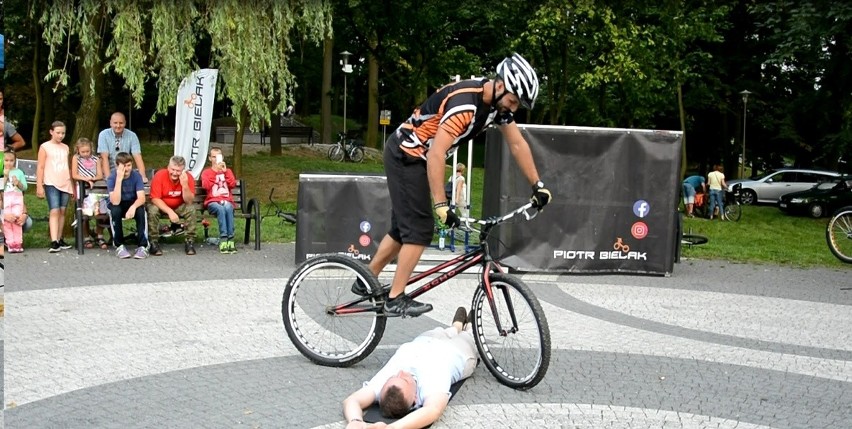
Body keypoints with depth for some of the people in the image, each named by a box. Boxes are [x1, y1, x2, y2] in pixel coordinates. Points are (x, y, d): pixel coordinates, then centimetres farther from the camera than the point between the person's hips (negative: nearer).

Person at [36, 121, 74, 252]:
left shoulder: (65, 147, 14)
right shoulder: (45, 147, 0)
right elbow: (40, 168, -3)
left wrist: (72, 185, 17)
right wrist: (39, 186, -8)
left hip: (65, 184, 5)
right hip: (51, 184, -5)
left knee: (62, 211, 5)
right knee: (54, 211, -15)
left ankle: (60, 240, 10)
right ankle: (54, 242, -21)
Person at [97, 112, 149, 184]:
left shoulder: (132, 136, -1)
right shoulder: (103, 135, -4)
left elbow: (137, 157, -8)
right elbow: (104, 158, -11)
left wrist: (143, 177, -22)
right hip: (110, 173, -2)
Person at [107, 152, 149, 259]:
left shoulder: (136, 175, -17)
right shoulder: (112, 178, -21)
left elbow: (141, 198, -25)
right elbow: (115, 202, -32)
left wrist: (133, 207, -47)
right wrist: (119, 179, -38)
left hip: (132, 204, 1)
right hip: (118, 205, -1)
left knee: (141, 210, -32)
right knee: (115, 210, -35)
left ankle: (143, 246, -26)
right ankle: (119, 246, -20)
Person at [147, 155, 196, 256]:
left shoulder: (188, 177, -18)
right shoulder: (159, 176, -22)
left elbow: (189, 202, -21)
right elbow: (155, 199, -23)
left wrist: (185, 185, -36)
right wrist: (170, 211, -35)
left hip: (179, 206, 1)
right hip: (161, 206, -1)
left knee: (191, 209, -26)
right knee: (152, 210, -31)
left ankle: (190, 242, -15)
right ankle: (154, 243, -18)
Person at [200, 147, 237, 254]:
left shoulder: (227, 171, 21)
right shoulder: (206, 172, 15)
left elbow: (233, 184, 1)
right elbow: (206, 186, -7)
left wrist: (225, 171, -5)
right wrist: (215, 171, -10)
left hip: (226, 200, 1)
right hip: (212, 201, -1)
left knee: (228, 208, -36)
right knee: (221, 209, -37)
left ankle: (230, 239, -40)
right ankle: (223, 239, -43)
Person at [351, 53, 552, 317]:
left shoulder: (498, 102, -3)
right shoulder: (465, 104, -31)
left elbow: (517, 144, 5)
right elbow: (436, 155, -33)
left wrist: (538, 185, 4)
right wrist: (441, 205, -33)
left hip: (417, 158, 9)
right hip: (406, 155, -9)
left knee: (404, 227, 14)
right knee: (420, 229, -10)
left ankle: (366, 283, 26)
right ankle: (395, 300, -5)